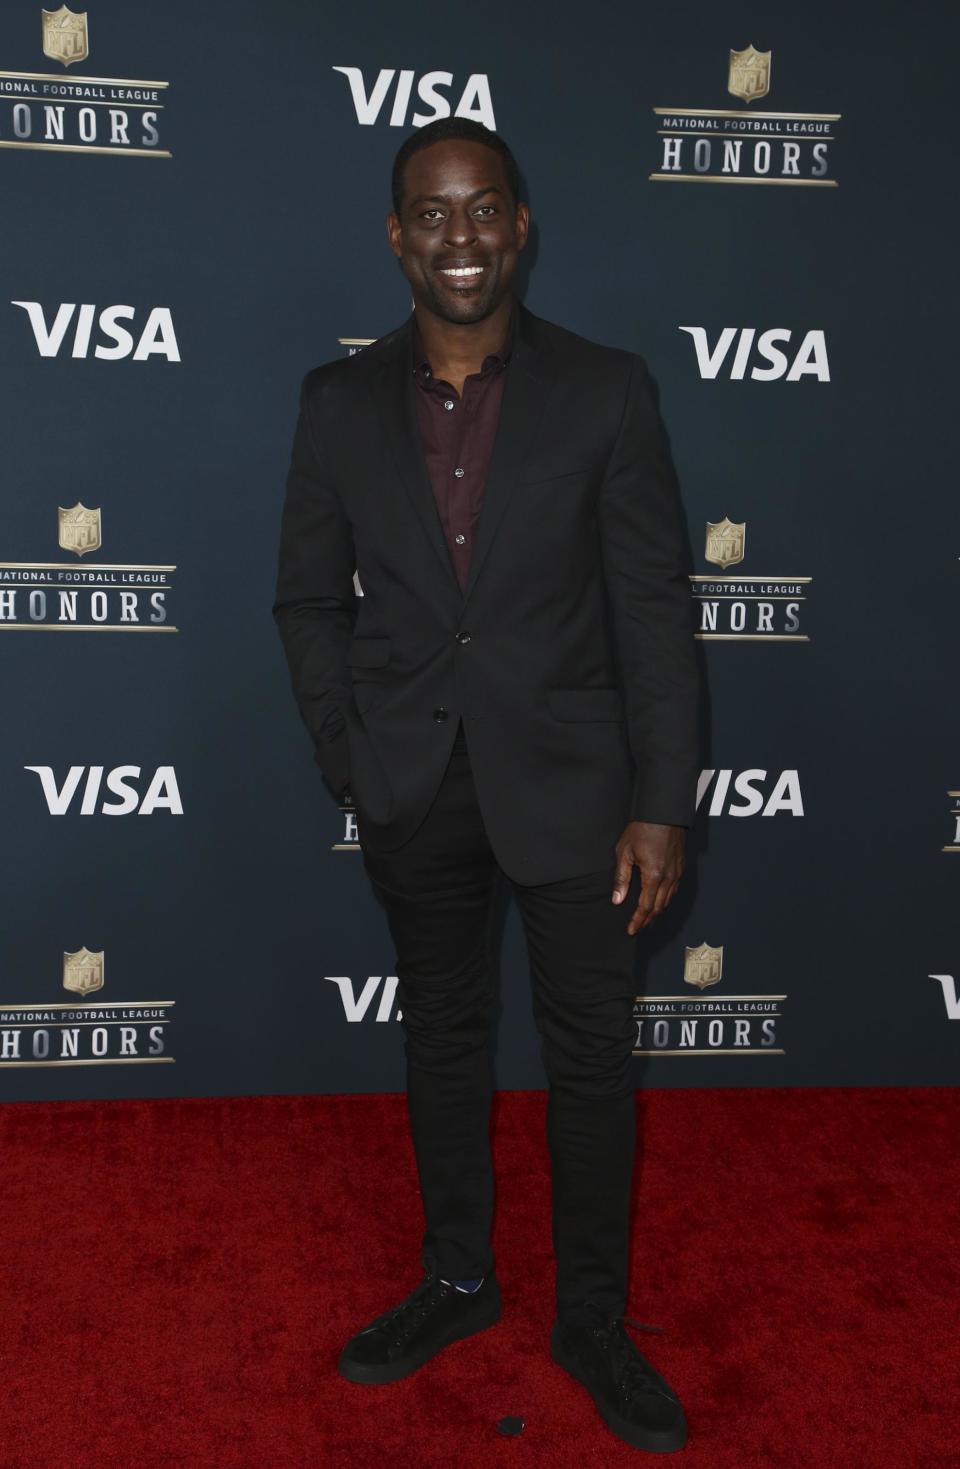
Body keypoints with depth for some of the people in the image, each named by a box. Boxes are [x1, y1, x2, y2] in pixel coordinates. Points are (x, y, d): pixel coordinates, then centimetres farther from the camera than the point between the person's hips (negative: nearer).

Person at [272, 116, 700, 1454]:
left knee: (592, 1055, 7)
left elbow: (655, 607, -6)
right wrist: (353, 762, 0)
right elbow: (310, 599, 7)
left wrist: (661, 804, -9)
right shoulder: (340, 403, 1)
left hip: (567, 783, -2)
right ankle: (457, 1282, 37)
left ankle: (594, 1319, 27)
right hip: (416, 793, 2)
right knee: (443, 1038, 17)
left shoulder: (606, 392, -6)